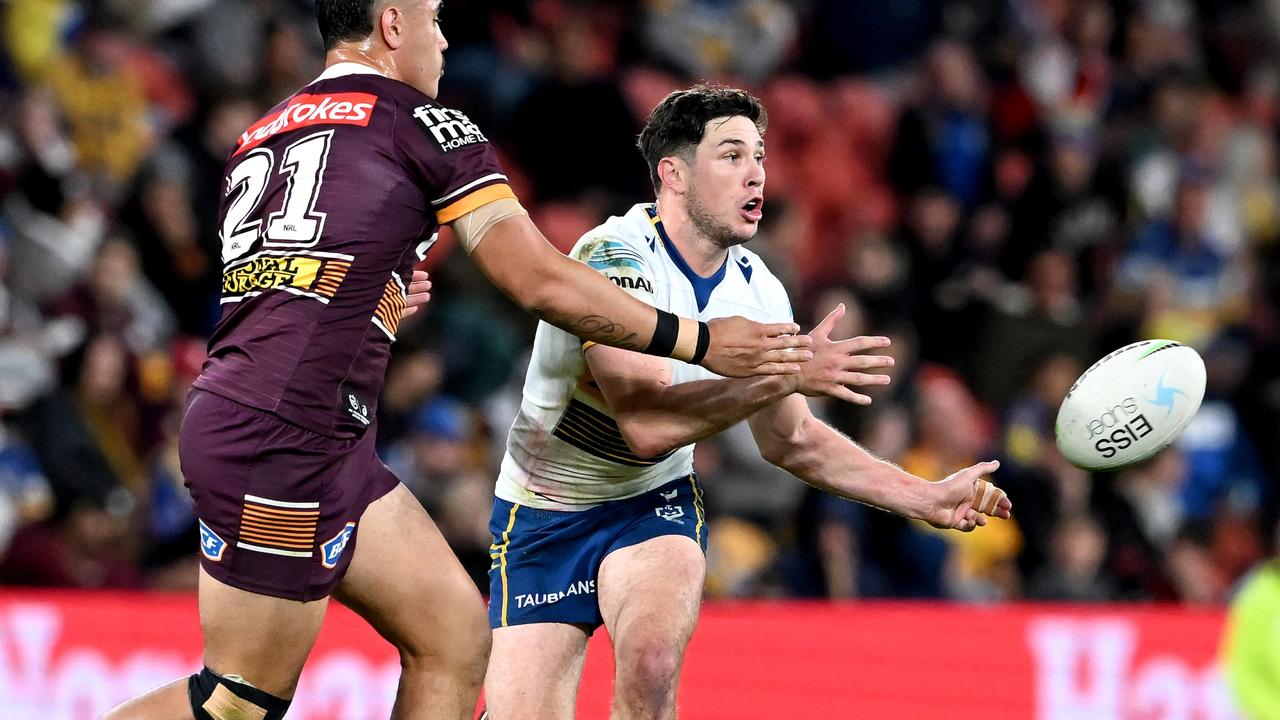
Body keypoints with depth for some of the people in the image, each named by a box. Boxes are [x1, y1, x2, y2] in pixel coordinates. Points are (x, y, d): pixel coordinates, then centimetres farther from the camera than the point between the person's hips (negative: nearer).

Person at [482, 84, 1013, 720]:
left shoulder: (758, 291, -4)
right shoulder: (614, 256, -24)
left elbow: (791, 440, 10)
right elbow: (645, 424, -34)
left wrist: (926, 499, 3)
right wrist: (785, 374, -38)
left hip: (656, 501, 4)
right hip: (543, 515, -3)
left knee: (652, 665, -28)